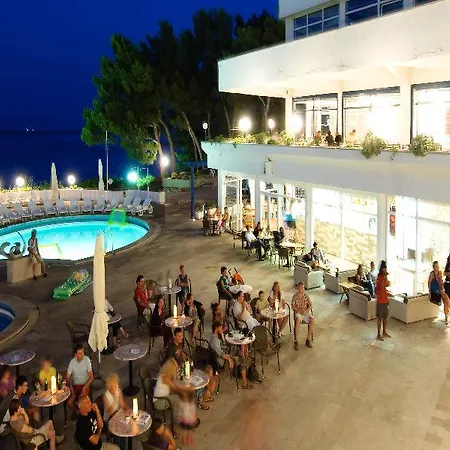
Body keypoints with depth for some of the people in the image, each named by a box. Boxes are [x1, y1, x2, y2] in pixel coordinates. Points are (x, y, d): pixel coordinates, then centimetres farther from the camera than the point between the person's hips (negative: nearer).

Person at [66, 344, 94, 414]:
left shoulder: (87, 360, -13)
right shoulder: (72, 362, -7)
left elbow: (91, 377, -9)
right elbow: (68, 377, 1)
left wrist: (84, 387, -20)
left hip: (85, 385, -2)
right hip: (75, 385, 2)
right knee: (69, 402, -19)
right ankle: (76, 412, 13)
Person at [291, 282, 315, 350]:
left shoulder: (306, 296, 7)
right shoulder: (295, 296, 0)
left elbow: (310, 305, 3)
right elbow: (293, 306, -5)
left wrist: (306, 311, -15)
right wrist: (300, 311, -18)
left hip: (306, 312, 3)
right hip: (298, 312, -3)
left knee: (312, 320, -27)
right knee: (297, 320, -35)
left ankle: (308, 339, -16)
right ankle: (296, 341, -31)